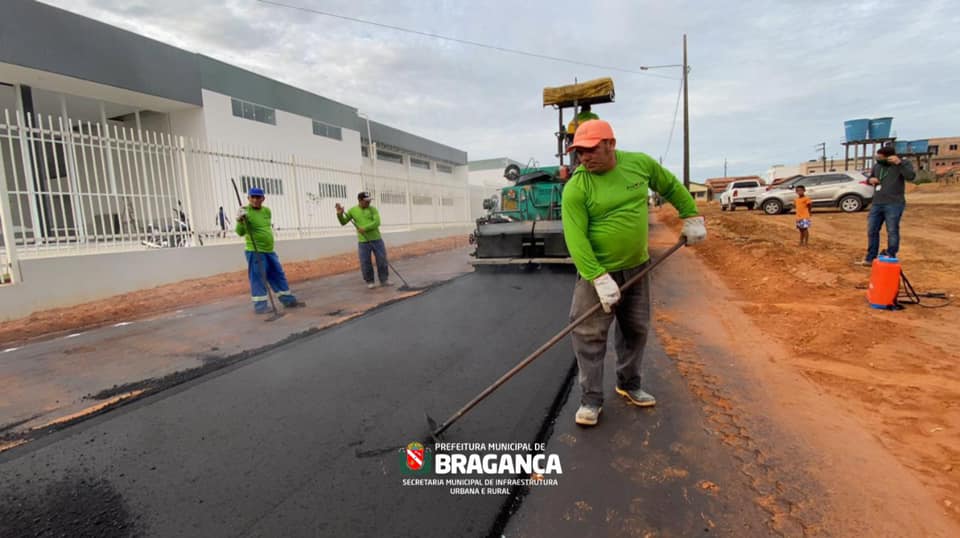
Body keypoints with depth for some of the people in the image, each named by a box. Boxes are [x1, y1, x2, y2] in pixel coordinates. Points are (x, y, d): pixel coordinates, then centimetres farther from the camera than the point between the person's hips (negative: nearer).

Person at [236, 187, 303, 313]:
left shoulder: (267, 210, 8)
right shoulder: (245, 212, -10)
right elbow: (240, 232, -19)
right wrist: (240, 221, -34)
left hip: (269, 251, 7)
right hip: (255, 251, -7)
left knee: (278, 275, 12)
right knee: (258, 278, -3)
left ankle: (288, 300, 21)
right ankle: (260, 305, 4)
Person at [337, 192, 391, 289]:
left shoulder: (372, 209, 1)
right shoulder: (352, 210, 5)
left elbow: (377, 222, -12)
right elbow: (343, 223, 8)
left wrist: (365, 228, -21)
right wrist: (340, 214, -10)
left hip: (377, 240, 0)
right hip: (363, 242, 0)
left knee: (382, 260, 4)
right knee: (365, 263, 2)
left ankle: (384, 280, 18)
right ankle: (370, 282, 17)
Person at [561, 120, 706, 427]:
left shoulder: (640, 163, -3)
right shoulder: (576, 189, -18)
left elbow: (672, 187, 15)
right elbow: (576, 239, -24)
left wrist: (691, 218, 13)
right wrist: (599, 278, -30)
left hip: (637, 267, 5)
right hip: (598, 271, -4)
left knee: (636, 330, 16)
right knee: (589, 335, -4)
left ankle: (629, 385, 35)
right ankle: (591, 399, 10)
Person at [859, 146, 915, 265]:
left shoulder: (903, 164, -4)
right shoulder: (877, 166, 12)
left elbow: (911, 176, -20)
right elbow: (870, 178, 26)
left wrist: (899, 163, -27)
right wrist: (870, 180, 3)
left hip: (894, 205, -6)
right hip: (876, 204, 6)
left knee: (892, 232, -2)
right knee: (872, 231, 6)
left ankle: (891, 260, 5)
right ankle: (870, 259, 13)